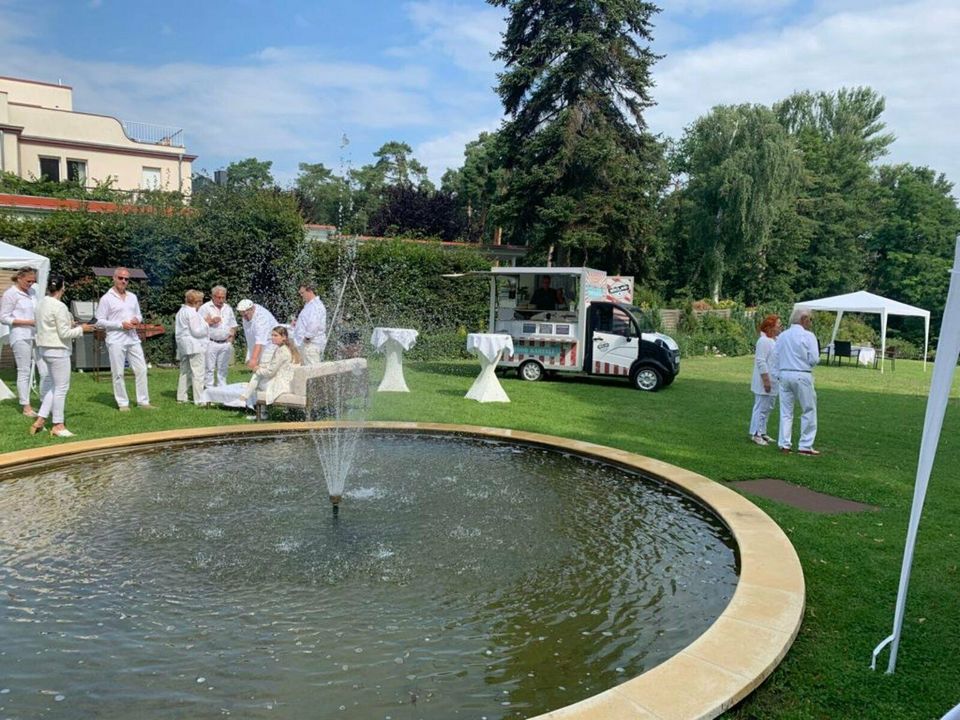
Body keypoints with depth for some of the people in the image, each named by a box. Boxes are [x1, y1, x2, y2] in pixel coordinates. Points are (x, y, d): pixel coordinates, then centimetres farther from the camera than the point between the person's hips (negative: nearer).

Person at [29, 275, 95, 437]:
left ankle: (40, 420, 16)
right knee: (61, 388, 1)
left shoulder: (42, 304, 9)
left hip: (45, 349, 9)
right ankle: (58, 426, 8)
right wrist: (81, 329, -3)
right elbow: (64, 334, -16)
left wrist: (68, 325, 15)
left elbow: (48, 326, 15)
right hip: (57, 350, -9)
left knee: (54, 385, 18)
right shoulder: (59, 306, -17)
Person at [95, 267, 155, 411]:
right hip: (116, 341, -5)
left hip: (133, 339, 5)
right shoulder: (107, 298, -4)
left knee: (141, 370, 3)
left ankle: (143, 401, 10)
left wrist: (137, 320, -4)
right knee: (118, 373, 1)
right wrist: (121, 324, -15)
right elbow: (100, 321, -7)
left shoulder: (132, 297, 12)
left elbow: (139, 315, 20)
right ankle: (123, 403, 9)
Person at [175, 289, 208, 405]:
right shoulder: (192, 313, -16)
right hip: (195, 346, -10)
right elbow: (197, 332, -19)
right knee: (198, 373, -8)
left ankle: (181, 397, 23)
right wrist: (207, 323, -7)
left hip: (183, 346, 10)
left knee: (185, 372, 18)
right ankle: (199, 400, -10)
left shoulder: (181, 311, 14)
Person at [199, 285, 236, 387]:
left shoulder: (228, 308, 15)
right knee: (209, 369, -5)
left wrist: (231, 339, 8)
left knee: (223, 369, 9)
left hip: (225, 343, 4)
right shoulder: (205, 307, 0)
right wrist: (210, 321, -15)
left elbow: (233, 326, 21)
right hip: (211, 343, -4)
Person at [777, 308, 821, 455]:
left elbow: (777, 358, 9)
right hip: (802, 376, -5)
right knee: (809, 410, 6)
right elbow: (814, 360, -10)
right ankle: (805, 446, 5)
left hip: (784, 375, 5)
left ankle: (784, 444, 9)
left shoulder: (782, 336, 7)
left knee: (786, 411, 9)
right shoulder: (808, 336, -8)